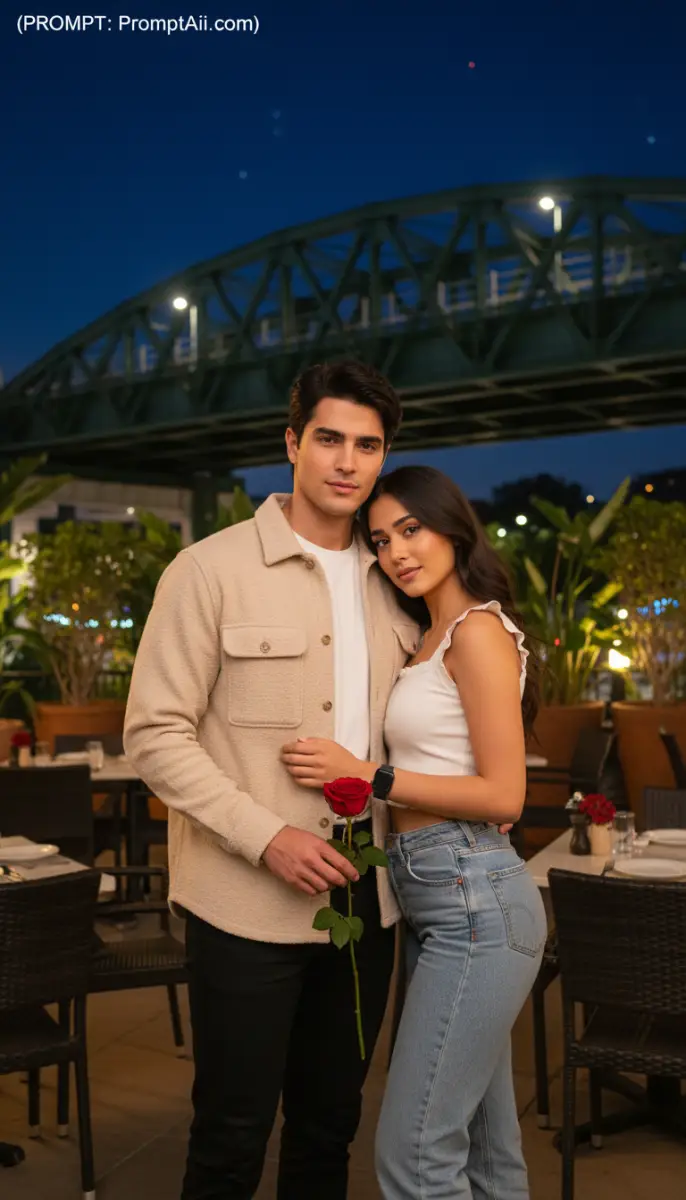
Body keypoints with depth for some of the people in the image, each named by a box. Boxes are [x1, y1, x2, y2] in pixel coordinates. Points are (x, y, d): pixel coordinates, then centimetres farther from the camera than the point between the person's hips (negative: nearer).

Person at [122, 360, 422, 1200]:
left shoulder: (392, 587, 9)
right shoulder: (212, 569, -8)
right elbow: (155, 734, -12)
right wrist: (266, 837, -19)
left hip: (366, 896, 5)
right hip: (250, 902, -5)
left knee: (330, 1123, 19)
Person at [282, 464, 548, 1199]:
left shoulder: (478, 630, -10)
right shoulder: (433, 637, 17)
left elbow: (503, 795, -16)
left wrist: (364, 775, -17)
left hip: (473, 899, -9)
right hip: (437, 900, 9)